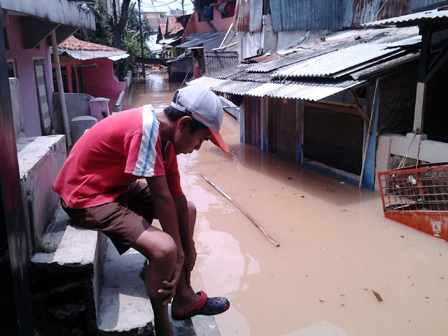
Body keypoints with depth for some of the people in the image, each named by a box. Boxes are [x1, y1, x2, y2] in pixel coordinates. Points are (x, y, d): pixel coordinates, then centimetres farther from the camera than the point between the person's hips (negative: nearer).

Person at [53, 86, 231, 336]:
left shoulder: (166, 136, 0)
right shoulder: (145, 129, -29)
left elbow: (177, 196, 1)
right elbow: (161, 198, -27)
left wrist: (187, 251, 4)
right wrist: (179, 254, -17)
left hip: (119, 187, 10)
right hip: (87, 196, -10)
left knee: (188, 210, 13)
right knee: (164, 249, -27)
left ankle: (184, 298, 21)